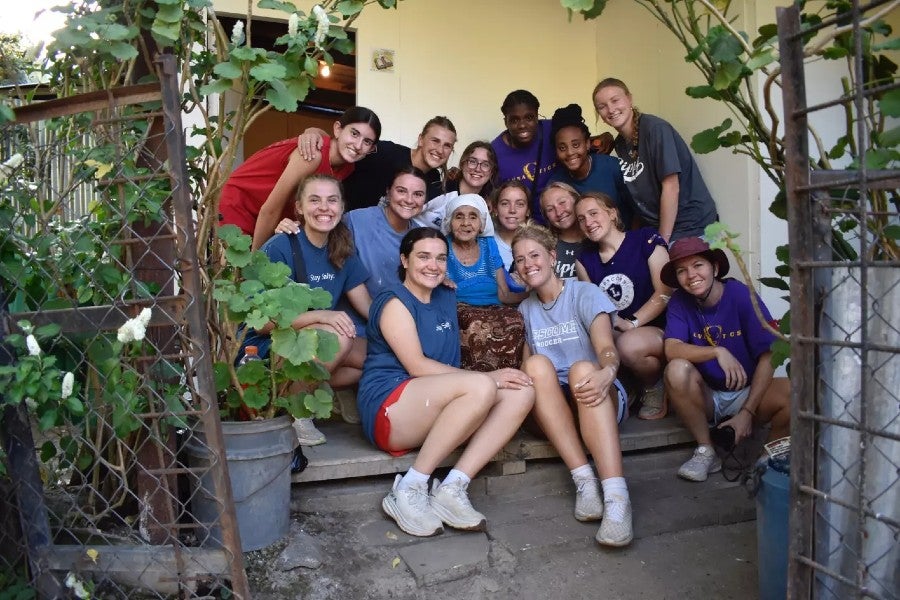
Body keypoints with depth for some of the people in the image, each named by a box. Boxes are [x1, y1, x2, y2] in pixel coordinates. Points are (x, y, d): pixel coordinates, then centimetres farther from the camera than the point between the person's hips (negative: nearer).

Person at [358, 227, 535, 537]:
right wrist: (488, 378, -19)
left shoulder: (447, 297, 17)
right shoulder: (395, 302, -5)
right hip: (389, 407, -8)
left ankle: (452, 488, -20)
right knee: (482, 388, -33)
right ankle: (410, 490, -21)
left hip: (438, 410, 8)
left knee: (521, 393, -11)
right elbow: (416, 365, -16)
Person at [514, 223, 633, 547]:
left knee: (582, 368, -35)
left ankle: (616, 495, -47)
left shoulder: (585, 293, 1)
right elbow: (526, 366, 10)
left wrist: (607, 373, -40)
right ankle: (584, 481, -34)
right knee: (537, 364, -28)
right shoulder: (525, 309, 15)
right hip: (551, 405, 3)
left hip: (595, 398, -2)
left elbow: (606, 348, -16)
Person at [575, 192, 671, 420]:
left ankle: (654, 388, -4)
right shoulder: (584, 260, 12)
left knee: (629, 344, -36)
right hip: (612, 335, 4)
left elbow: (665, 293, -9)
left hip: (657, 330, -3)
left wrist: (631, 323, -19)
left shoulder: (645, 240, -2)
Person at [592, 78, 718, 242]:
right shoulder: (619, 144, 5)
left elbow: (671, 188, -18)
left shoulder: (655, 128, -16)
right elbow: (640, 192, 7)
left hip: (691, 225, -6)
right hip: (658, 229, 6)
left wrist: (663, 241, -16)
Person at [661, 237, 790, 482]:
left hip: (748, 392, -1)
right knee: (676, 370, -29)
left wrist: (747, 412, -21)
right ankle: (705, 452, -10)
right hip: (707, 397, 1)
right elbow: (671, 349, -22)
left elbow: (767, 358, -14)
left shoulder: (743, 296, -13)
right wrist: (718, 352, -37)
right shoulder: (679, 302, -7)